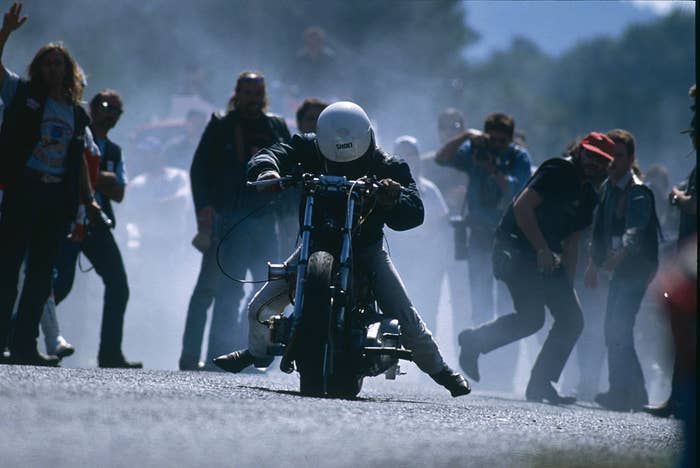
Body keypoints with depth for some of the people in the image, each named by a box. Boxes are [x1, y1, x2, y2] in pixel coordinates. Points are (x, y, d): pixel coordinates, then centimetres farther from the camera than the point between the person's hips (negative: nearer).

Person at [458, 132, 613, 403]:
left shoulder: (588, 198, 17)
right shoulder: (558, 173, -9)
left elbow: (571, 243, 21)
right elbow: (522, 207, -19)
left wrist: (567, 285, 13)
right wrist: (543, 250, -22)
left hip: (546, 257, 9)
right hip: (516, 250, -9)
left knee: (572, 320, 1)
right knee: (531, 317, -21)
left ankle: (541, 384, 5)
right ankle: (473, 342, -3)